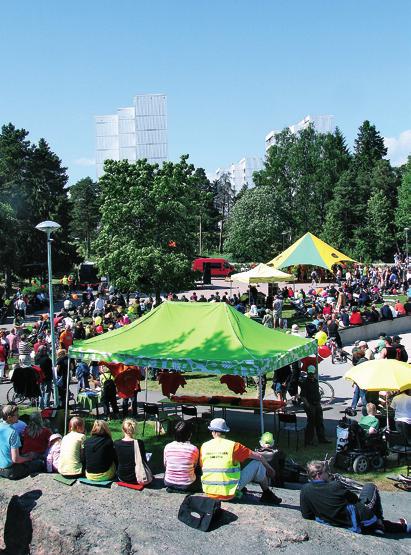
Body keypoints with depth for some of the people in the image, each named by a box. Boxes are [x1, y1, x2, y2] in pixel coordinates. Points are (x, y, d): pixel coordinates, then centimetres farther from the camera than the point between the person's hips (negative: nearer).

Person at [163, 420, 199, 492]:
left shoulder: (168, 447, -11)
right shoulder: (194, 449, -18)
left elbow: (165, 465, 4)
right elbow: (194, 466, 0)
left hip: (169, 483, 3)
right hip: (187, 485, -3)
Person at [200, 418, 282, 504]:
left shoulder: (204, 447, 0)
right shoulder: (233, 446, -9)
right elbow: (258, 456, -4)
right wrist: (269, 468, 16)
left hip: (209, 492, 4)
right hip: (230, 493, -4)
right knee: (257, 463, 9)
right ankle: (267, 495, 23)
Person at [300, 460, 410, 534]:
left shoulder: (305, 490, -6)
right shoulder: (335, 485, -15)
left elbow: (306, 515, 1)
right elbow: (355, 499, 2)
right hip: (361, 519, -5)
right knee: (369, 486, 20)